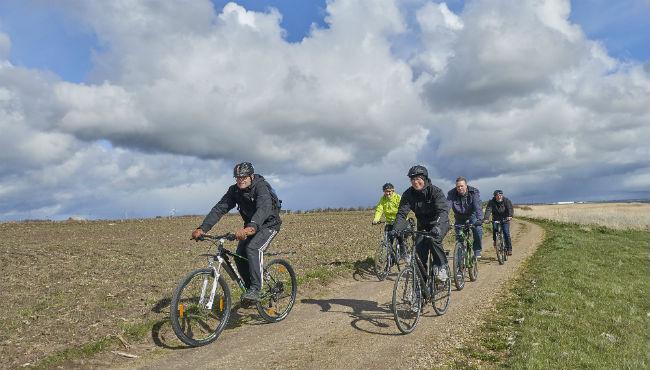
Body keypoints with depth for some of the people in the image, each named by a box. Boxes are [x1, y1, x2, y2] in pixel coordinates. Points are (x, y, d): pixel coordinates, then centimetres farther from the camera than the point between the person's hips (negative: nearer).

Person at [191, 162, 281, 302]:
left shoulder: (261, 187, -26)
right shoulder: (234, 191, -8)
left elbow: (264, 208, -44)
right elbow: (219, 209, -15)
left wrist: (251, 228, -61)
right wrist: (202, 228, -29)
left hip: (269, 224, -7)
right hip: (250, 225, 7)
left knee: (253, 248, -29)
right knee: (240, 255, -7)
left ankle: (255, 290, -28)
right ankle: (249, 288, 11)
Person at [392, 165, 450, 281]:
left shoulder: (435, 191, -22)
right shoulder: (408, 194, -12)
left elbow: (443, 210, -34)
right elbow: (402, 213, -18)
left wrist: (438, 226, -53)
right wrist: (396, 229, -36)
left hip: (440, 223, -4)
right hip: (423, 226, 4)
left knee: (433, 238, -32)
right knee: (419, 249, -14)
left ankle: (441, 267, -13)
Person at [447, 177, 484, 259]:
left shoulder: (474, 192, -22)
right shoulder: (451, 193, -20)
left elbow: (478, 206, -33)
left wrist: (480, 219, -48)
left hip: (472, 214, -1)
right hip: (459, 217, 1)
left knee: (478, 229, -20)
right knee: (459, 236, -3)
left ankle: (477, 250, -2)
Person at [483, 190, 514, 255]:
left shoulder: (507, 201, -11)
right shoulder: (491, 202, -10)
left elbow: (510, 208, -26)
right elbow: (488, 210, -23)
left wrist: (510, 216, -46)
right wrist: (486, 218, -40)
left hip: (505, 220, -1)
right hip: (496, 219, 1)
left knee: (506, 234, -12)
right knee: (494, 229, -22)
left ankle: (509, 249, -2)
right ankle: (495, 240, 9)